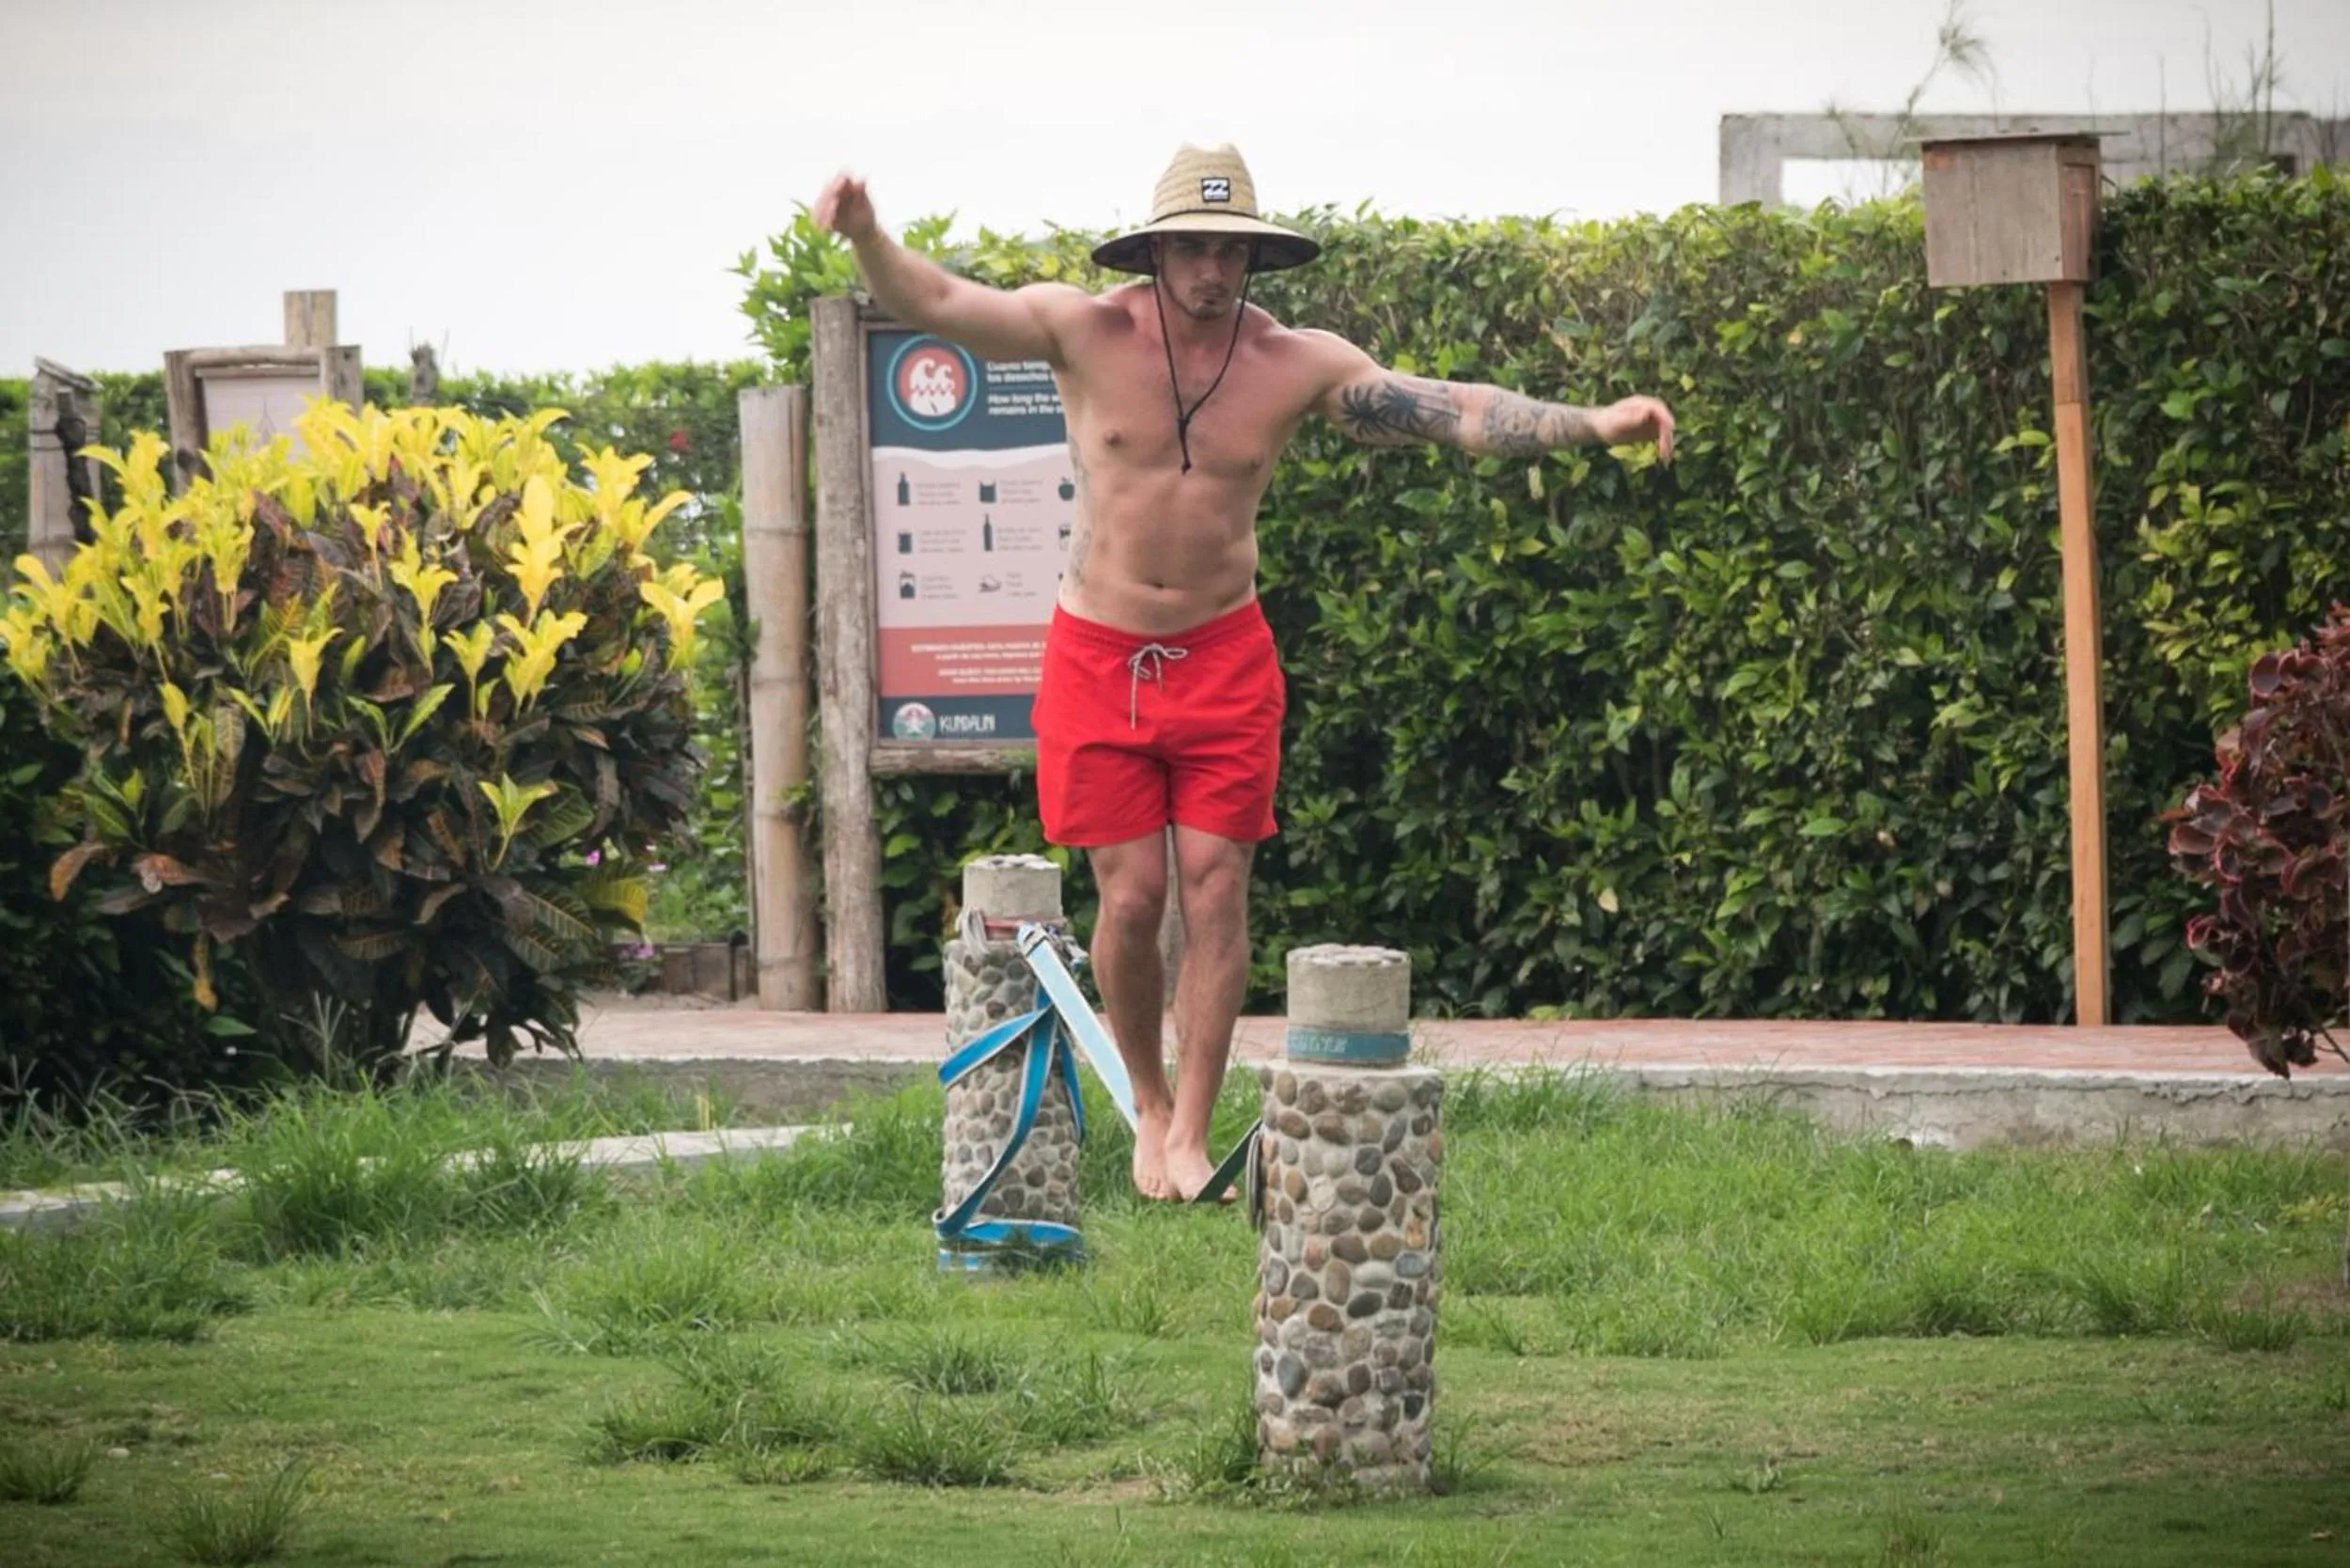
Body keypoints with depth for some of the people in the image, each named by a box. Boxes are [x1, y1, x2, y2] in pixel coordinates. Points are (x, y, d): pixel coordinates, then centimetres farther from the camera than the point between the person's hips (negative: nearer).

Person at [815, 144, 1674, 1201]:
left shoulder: (1298, 364, -5)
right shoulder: (1087, 331, -8)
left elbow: (1456, 413, -7)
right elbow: (934, 304, -15)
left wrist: (1594, 425, -17)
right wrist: (865, 239, -35)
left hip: (1223, 657, 1)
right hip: (1099, 656, -1)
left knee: (1215, 886, -4)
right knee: (1131, 894, -3)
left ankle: (1190, 1136, 2)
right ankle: (1149, 1104, 19)